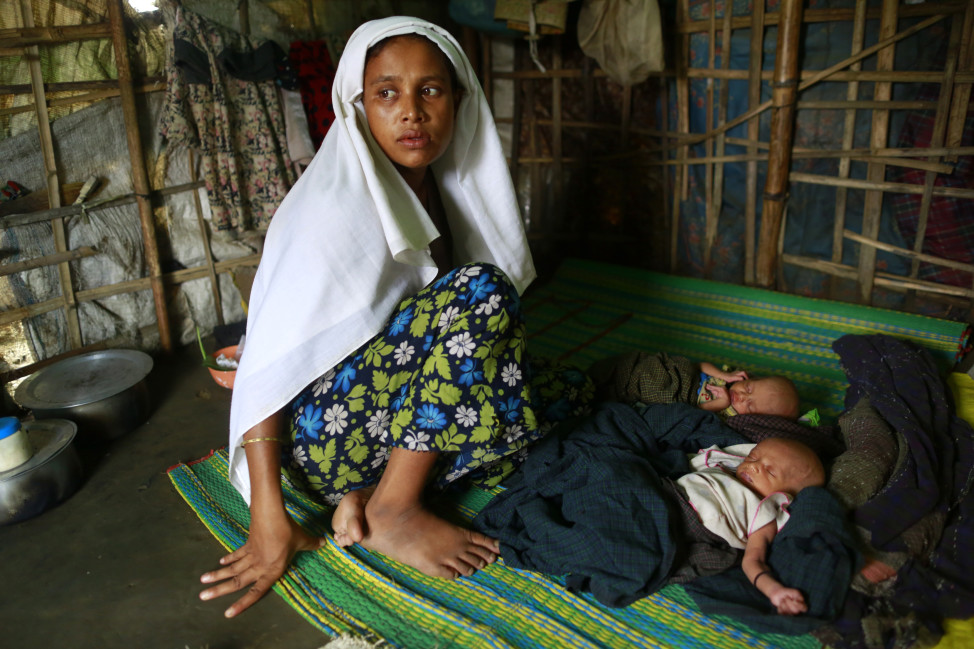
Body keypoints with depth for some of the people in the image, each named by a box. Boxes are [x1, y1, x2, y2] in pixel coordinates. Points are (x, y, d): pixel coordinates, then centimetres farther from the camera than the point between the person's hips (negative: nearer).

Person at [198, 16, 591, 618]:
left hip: (397, 405, 8)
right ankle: (394, 510, -15)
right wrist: (269, 520, -22)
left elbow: (458, 332, 12)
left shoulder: (441, 185, 6)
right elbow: (269, 361, -20)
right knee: (480, 289, -25)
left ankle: (372, 488, -7)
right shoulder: (335, 207, -17)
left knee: (568, 389, -1)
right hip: (325, 426, -8)